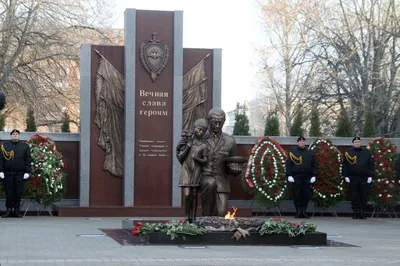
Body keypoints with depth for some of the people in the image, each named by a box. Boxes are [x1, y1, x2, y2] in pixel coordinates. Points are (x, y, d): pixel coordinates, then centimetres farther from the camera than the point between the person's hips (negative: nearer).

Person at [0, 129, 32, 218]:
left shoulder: (25, 146, 7)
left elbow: (28, 160, 5)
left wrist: (27, 172, -3)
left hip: (20, 174, 0)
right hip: (8, 173, 0)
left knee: (18, 192, 1)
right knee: (8, 192, 1)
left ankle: (17, 210, 9)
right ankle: (9, 210, 8)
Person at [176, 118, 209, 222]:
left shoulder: (204, 144, 1)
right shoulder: (187, 140, 2)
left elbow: (205, 161, 0)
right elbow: (180, 157, 1)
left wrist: (196, 158, -17)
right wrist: (187, 147, -11)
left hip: (197, 171, 1)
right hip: (186, 170, 0)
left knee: (194, 195, 4)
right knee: (187, 195, -11)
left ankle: (193, 218, 12)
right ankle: (187, 217, 1)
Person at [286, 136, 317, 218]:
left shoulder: (310, 153, 11)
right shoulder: (292, 152, 5)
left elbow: (314, 165, 12)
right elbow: (288, 164, 2)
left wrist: (314, 175, 3)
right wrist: (289, 175, -6)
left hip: (307, 177, 2)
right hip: (296, 177, -2)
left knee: (306, 195, 2)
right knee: (297, 195, -1)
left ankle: (304, 211, 11)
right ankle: (298, 211, 5)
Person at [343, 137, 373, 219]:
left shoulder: (366, 153, 10)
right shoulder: (348, 153, 6)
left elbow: (371, 165, 11)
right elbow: (345, 165, 6)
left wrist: (370, 176, 2)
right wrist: (346, 176, -2)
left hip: (364, 178, 1)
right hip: (353, 178, -1)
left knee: (364, 196, 1)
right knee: (354, 197, 1)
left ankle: (362, 212, 7)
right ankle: (355, 212, 6)